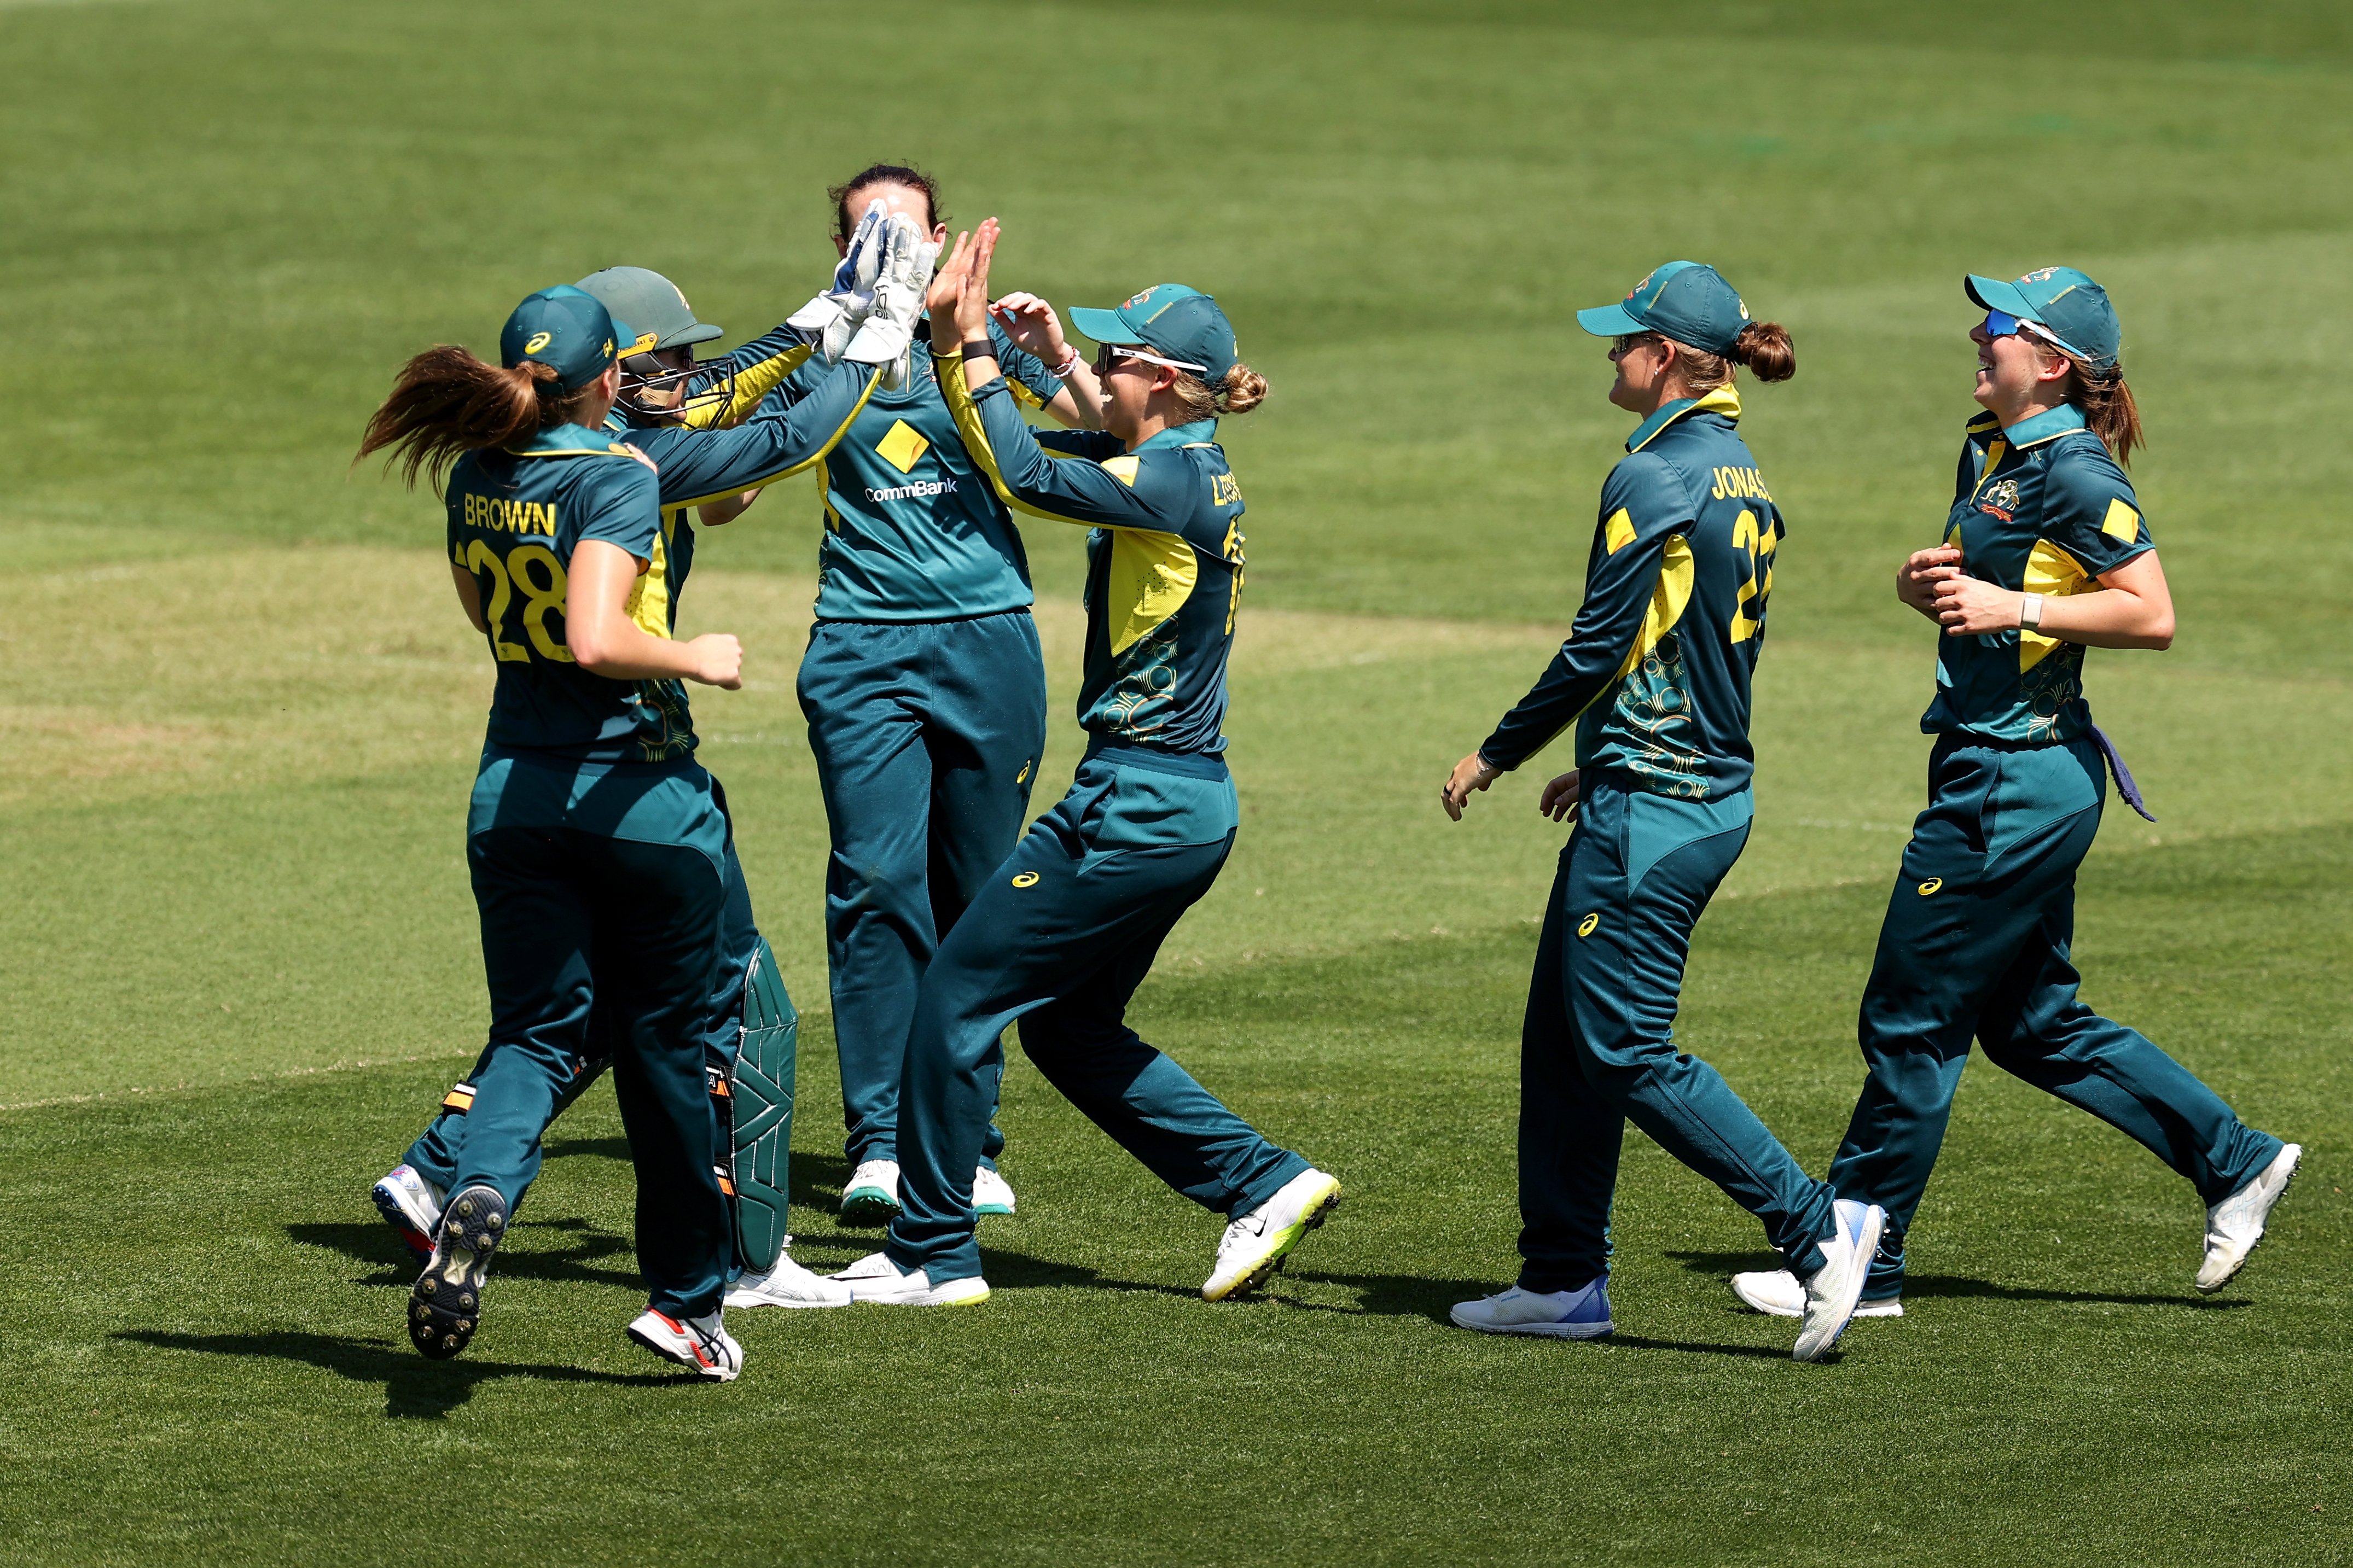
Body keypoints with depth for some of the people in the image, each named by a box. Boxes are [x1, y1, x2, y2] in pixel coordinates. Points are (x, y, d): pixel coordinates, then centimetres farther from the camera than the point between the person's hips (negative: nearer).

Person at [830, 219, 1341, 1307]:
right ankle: (1264, 1184, 17)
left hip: (1140, 808, -10)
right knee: (1070, 1027, 19)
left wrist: (975, 341, -12)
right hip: (1188, 806, 10)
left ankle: (934, 1253, 6)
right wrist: (950, 331, 6)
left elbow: (1028, 479, -23)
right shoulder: (1180, 465, 12)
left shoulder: (1181, 476, -16)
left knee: (959, 994, 0)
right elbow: (1005, 449, 17)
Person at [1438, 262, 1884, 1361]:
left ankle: (1818, 1228, -12)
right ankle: (1564, 1280, 19)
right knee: (1561, 1036, 15)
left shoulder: (1654, 480, -17)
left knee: (1627, 1052, -7)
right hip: (1717, 791, 10)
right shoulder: (1745, 484, 12)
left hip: (1648, 813, -10)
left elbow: (1598, 649, -17)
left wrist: (1497, 757, -5)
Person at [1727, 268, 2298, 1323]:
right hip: (1998, 769, 10)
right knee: (2031, 1023, 17)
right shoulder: (1990, 452, 12)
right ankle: (2236, 1164, 23)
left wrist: (2015, 608, -22)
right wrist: (1925, 583, 1)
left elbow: (2152, 614, -20)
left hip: (2019, 780, -10)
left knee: (1911, 1023, -2)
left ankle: (1860, 1265, 7)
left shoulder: (2075, 473, -16)